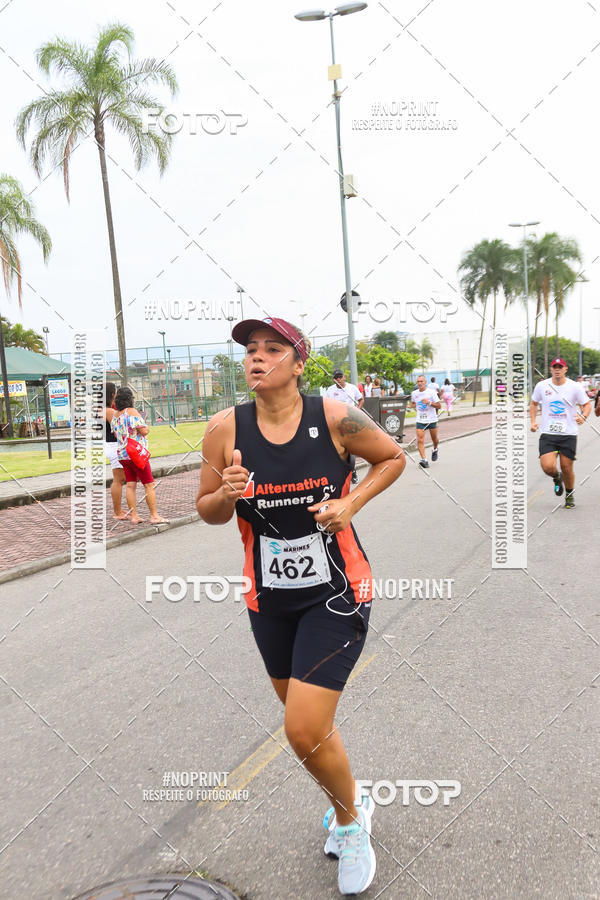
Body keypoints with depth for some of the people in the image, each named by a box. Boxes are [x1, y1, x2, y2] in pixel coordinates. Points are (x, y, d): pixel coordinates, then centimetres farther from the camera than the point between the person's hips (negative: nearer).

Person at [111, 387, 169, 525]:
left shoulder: (115, 416, 10)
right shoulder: (131, 411, -13)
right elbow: (144, 431, -16)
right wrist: (147, 427, 5)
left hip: (123, 455, 8)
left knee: (130, 485, 9)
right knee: (149, 485, -2)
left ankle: (134, 516, 9)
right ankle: (154, 516, -1)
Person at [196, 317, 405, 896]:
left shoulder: (335, 418, -15)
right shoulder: (226, 429, -9)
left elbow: (393, 458, 2)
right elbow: (209, 511, 2)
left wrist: (350, 503, -13)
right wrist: (226, 494, -20)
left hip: (336, 594, -3)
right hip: (270, 599, 4)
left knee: (304, 732, -9)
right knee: (308, 724, 19)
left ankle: (351, 816, 25)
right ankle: (349, 808, 49)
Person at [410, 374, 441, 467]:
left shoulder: (432, 392, -8)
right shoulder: (414, 393, 3)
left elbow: (439, 405, -7)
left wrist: (429, 402, -22)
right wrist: (414, 406, -1)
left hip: (432, 419, -2)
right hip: (420, 420, 2)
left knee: (434, 439, 14)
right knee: (420, 440, -14)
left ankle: (435, 450, 47)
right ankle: (424, 460, -18)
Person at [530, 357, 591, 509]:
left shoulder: (575, 387, -3)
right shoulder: (541, 386, 1)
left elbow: (587, 404, 8)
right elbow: (533, 403, 18)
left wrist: (583, 417, -13)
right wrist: (533, 421, 5)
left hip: (568, 434, 0)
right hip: (547, 434, 1)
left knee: (567, 468, 3)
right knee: (547, 466, -16)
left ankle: (569, 495, 32)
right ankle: (557, 477, 22)